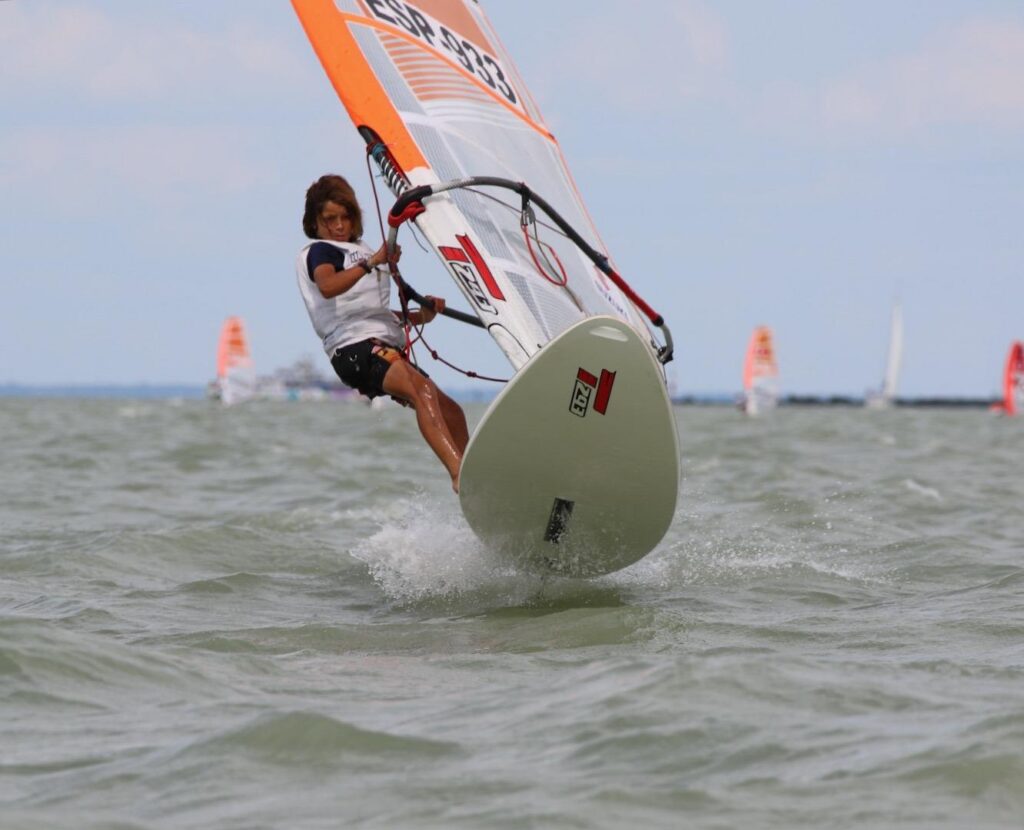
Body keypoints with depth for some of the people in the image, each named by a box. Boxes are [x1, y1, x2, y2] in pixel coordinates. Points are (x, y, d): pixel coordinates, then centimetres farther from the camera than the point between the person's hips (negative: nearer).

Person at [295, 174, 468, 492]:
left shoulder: (358, 253, 31)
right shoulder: (319, 251, 4)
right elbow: (328, 287, -20)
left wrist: (420, 315, 13)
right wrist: (372, 262, -30)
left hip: (386, 347, 10)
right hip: (354, 347, -9)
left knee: (451, 413, 2)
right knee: (422, 389, -32)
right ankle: (461, 475, -47)